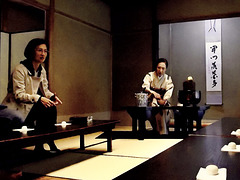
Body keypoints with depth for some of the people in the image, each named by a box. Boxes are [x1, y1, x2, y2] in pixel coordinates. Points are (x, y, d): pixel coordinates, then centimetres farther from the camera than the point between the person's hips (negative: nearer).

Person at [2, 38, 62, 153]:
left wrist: (52, 96, -10)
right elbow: (19, 95, -21)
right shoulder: (20, 70, -15)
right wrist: (39, 98, -32)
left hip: (31, 105, 7)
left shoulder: (42, 70, 10)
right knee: (45, 109, -26)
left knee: (51, 108, -18)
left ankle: (40, 146, -10)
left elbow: (45, 90, 13)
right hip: (17, 108, -7)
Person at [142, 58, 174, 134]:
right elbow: (145, 87, -13)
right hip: (151, 99, -2)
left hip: (163, 100, 3)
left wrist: (164, 100, -26)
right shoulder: (150, 75, 4)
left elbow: (169, 91, -5)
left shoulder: (168, 78, 12)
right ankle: (163, 132, -26)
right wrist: (153, 93, -32)